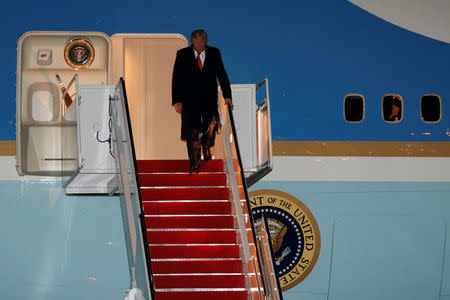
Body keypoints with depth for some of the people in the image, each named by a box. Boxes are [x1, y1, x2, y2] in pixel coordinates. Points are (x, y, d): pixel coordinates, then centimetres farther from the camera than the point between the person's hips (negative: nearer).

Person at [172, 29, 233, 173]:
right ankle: (194, 165, 7)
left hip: (209, 99, 1)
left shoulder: (214, 53, 6)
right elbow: (176, 79, 3)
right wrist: (177, 100, -4)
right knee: (193, 132, -3)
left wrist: (227, 96, 0)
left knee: (212, 123, -21)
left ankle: (206, 147, 10)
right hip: (190, 100, -1)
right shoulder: (182, 55, 2)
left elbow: (222, 75, 9)